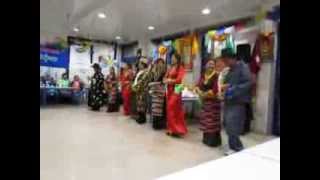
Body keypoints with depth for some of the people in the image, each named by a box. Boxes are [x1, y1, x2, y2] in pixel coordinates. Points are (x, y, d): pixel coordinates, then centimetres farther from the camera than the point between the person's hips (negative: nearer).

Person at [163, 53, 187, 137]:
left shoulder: (180, 68, -6)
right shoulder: (170, 68, 16)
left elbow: (179, 80, -17)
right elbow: (165, 79, 15)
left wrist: (170, 81, -7)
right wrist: (167, 81, -6)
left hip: (176, 90, -7)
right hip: (169, 90, 7)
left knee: (175, 109, -7)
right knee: (170, 109, 9)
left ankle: (176, 130, 2)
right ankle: (171, 128, 19)